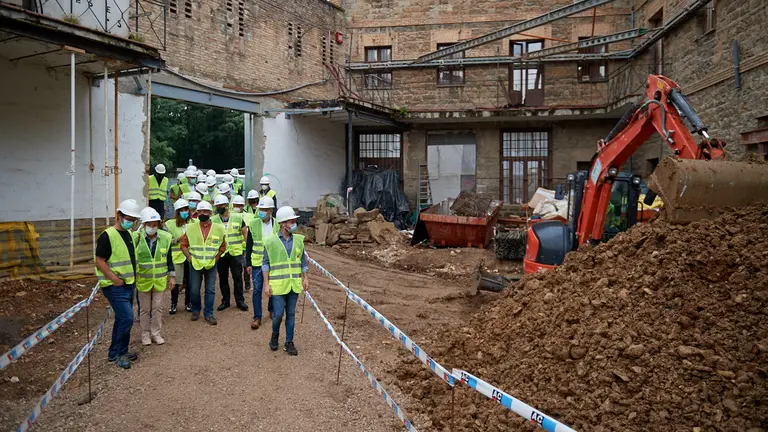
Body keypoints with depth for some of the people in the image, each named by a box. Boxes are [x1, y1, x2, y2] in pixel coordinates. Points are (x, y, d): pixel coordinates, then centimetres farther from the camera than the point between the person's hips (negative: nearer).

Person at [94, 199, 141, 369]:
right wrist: (115, 279, -22)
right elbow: (100, 261, -17)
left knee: (122, 319, 15)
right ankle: (121, 353, 4)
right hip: (115, 287, -9)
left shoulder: (129, 234, 11)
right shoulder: (108, 236, -15)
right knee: (127, 318, -12)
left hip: (128, 285, 9)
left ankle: (115, 353, 27)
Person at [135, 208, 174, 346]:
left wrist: (172, 275, 5)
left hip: (160, 280, 2)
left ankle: (156, 333, 22)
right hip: (143, 280, -2)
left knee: (157, 307, 9)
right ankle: (145, 334, 24)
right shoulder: (136, 238, -11)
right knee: (145, 309, 10)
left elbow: (169, 258, 5)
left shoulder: (165, 238, -4)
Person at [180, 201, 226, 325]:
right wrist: (190, 257, -6)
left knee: (210, 290, 4)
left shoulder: (218, 228, -1)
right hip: (195, 264, 0)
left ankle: (208, 314, 15)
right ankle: (195, 310, 28)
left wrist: (215, 258, -2)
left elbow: (222, 246, 8)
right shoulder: (191, 228, -1)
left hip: (211, 265, 0)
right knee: (194, 290, 6)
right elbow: (183, 245, 5)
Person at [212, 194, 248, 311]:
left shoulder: (238, 218, 1)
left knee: (238, 277, 3)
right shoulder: (213, 220, 3)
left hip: (236, 253, -1)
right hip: (220, 253, 1)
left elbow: (245, 232, 8)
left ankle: (240, 300, 13)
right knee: (223, 278, 9)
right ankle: (225, 301, 21)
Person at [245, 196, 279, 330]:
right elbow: (249, 245, 1)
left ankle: (271, 310, 35)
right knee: (257, 290, 0)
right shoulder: (253, 224, -4)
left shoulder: (277, 225, -3)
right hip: (257, 262, -1)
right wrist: (248, 264, -1)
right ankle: (257, 317, 7)